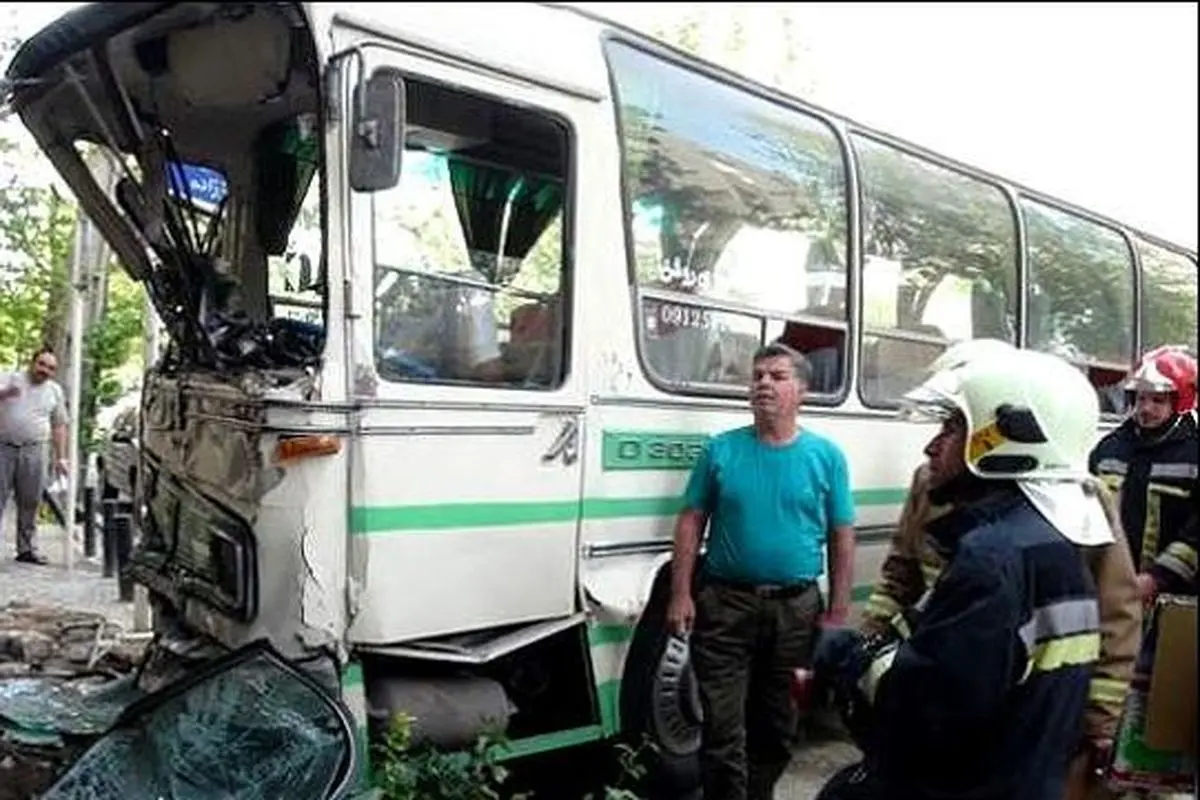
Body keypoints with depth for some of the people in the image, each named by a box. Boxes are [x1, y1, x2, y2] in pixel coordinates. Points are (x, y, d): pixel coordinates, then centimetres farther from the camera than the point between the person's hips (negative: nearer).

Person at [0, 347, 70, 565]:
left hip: (34, 451, 2)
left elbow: (59, 426, 14)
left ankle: (25, 548, 14)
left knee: (30, 503, 5)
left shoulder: (55, 391, 12)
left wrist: (60, 457, 10)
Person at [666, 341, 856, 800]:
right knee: (724, 730, 2)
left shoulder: (826, 456, 1)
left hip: (796, 610, 1)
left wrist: (838, 613, 0)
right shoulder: (721, 450, 0)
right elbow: (691, 523, 1)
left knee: (776, 726, 16)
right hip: (725, 605, -1)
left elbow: (842, 538, 3)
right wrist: (681, 594, -5)